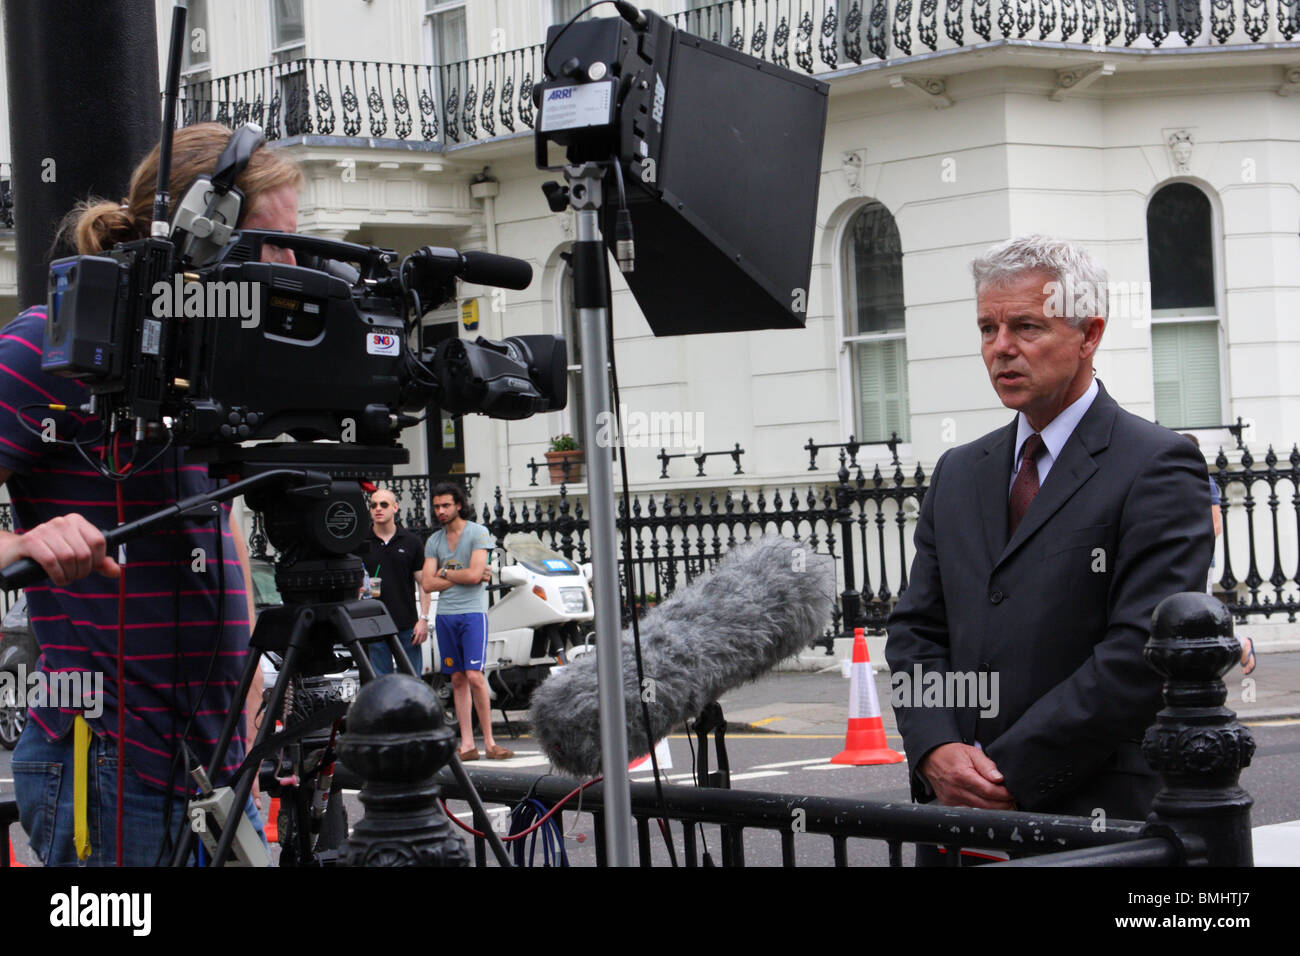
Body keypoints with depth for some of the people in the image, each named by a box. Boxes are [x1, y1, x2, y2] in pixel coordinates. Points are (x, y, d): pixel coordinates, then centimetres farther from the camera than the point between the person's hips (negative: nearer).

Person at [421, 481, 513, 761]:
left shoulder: (478, 533, -2)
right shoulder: (433, 541, 12)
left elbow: (474, 574, -14)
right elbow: (428, 584, 4)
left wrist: (444, 573, -1)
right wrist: (461, 576, -5)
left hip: (472, 612, -5)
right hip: (445, 615, 5)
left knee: (474, 676, -13)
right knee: (458, 679, 4)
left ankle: (489, 742, -7)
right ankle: (466, 745, 4)